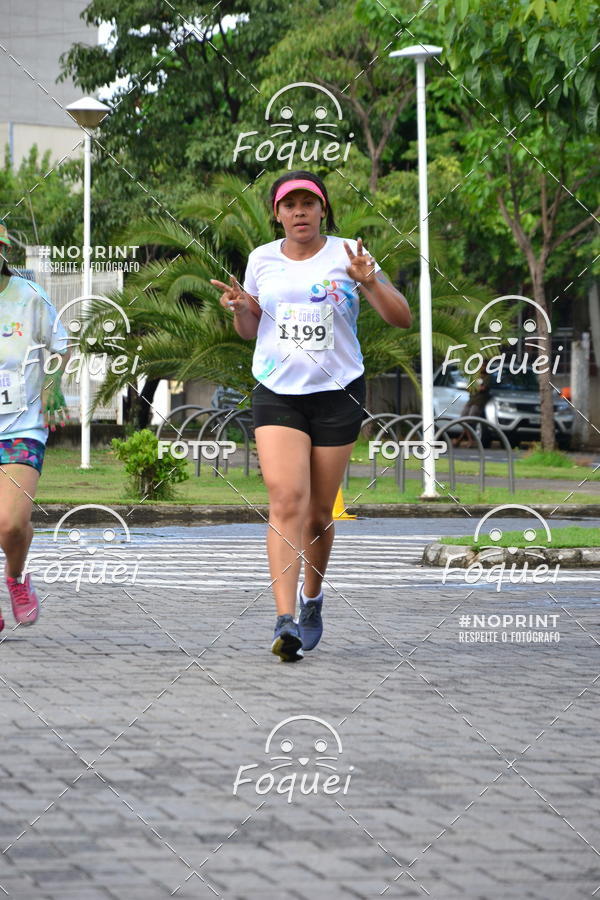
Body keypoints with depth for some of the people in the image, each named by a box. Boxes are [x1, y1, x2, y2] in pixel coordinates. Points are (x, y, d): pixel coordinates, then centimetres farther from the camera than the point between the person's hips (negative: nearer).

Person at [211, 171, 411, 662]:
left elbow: (402, 318, -3)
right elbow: (251, 330, 20)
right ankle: (285, 621, -24)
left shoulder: (347, 255, -1)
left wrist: (368, 280, -20)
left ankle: (312, 598, 32)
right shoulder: (262, 259, 7)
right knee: (287, 500, -17)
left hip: (337, 394, -1)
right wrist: (239, 307, -3)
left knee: (319, 513, 6)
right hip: (276, 394, 1)